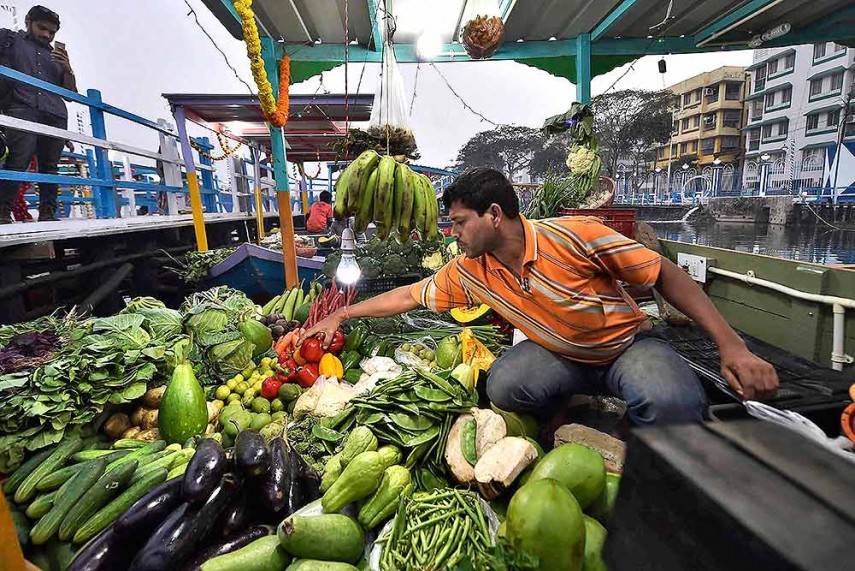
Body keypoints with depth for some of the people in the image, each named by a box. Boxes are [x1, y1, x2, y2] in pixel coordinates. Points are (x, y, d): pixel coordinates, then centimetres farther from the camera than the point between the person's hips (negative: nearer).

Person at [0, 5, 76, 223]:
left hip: (55, 115, 4)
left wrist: (67, 69, 9)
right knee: (19, 160, -20)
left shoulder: (57, 55, 31)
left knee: (49, 166, -5)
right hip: (22, 108, -3)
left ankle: (48, 213, -8)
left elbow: (72, 93, 24)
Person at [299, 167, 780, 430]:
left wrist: (732, 346, -20)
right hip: (562, 356, 3)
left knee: (672, 404, -34)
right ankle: (565, 409, 7)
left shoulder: (575, 237, -24)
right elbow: (410, 296, -1)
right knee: (504, 385, -26)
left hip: (629, 343, -2)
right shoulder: (471, 272, -9)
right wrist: (341, 315, 2)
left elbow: (666, 276, -16)